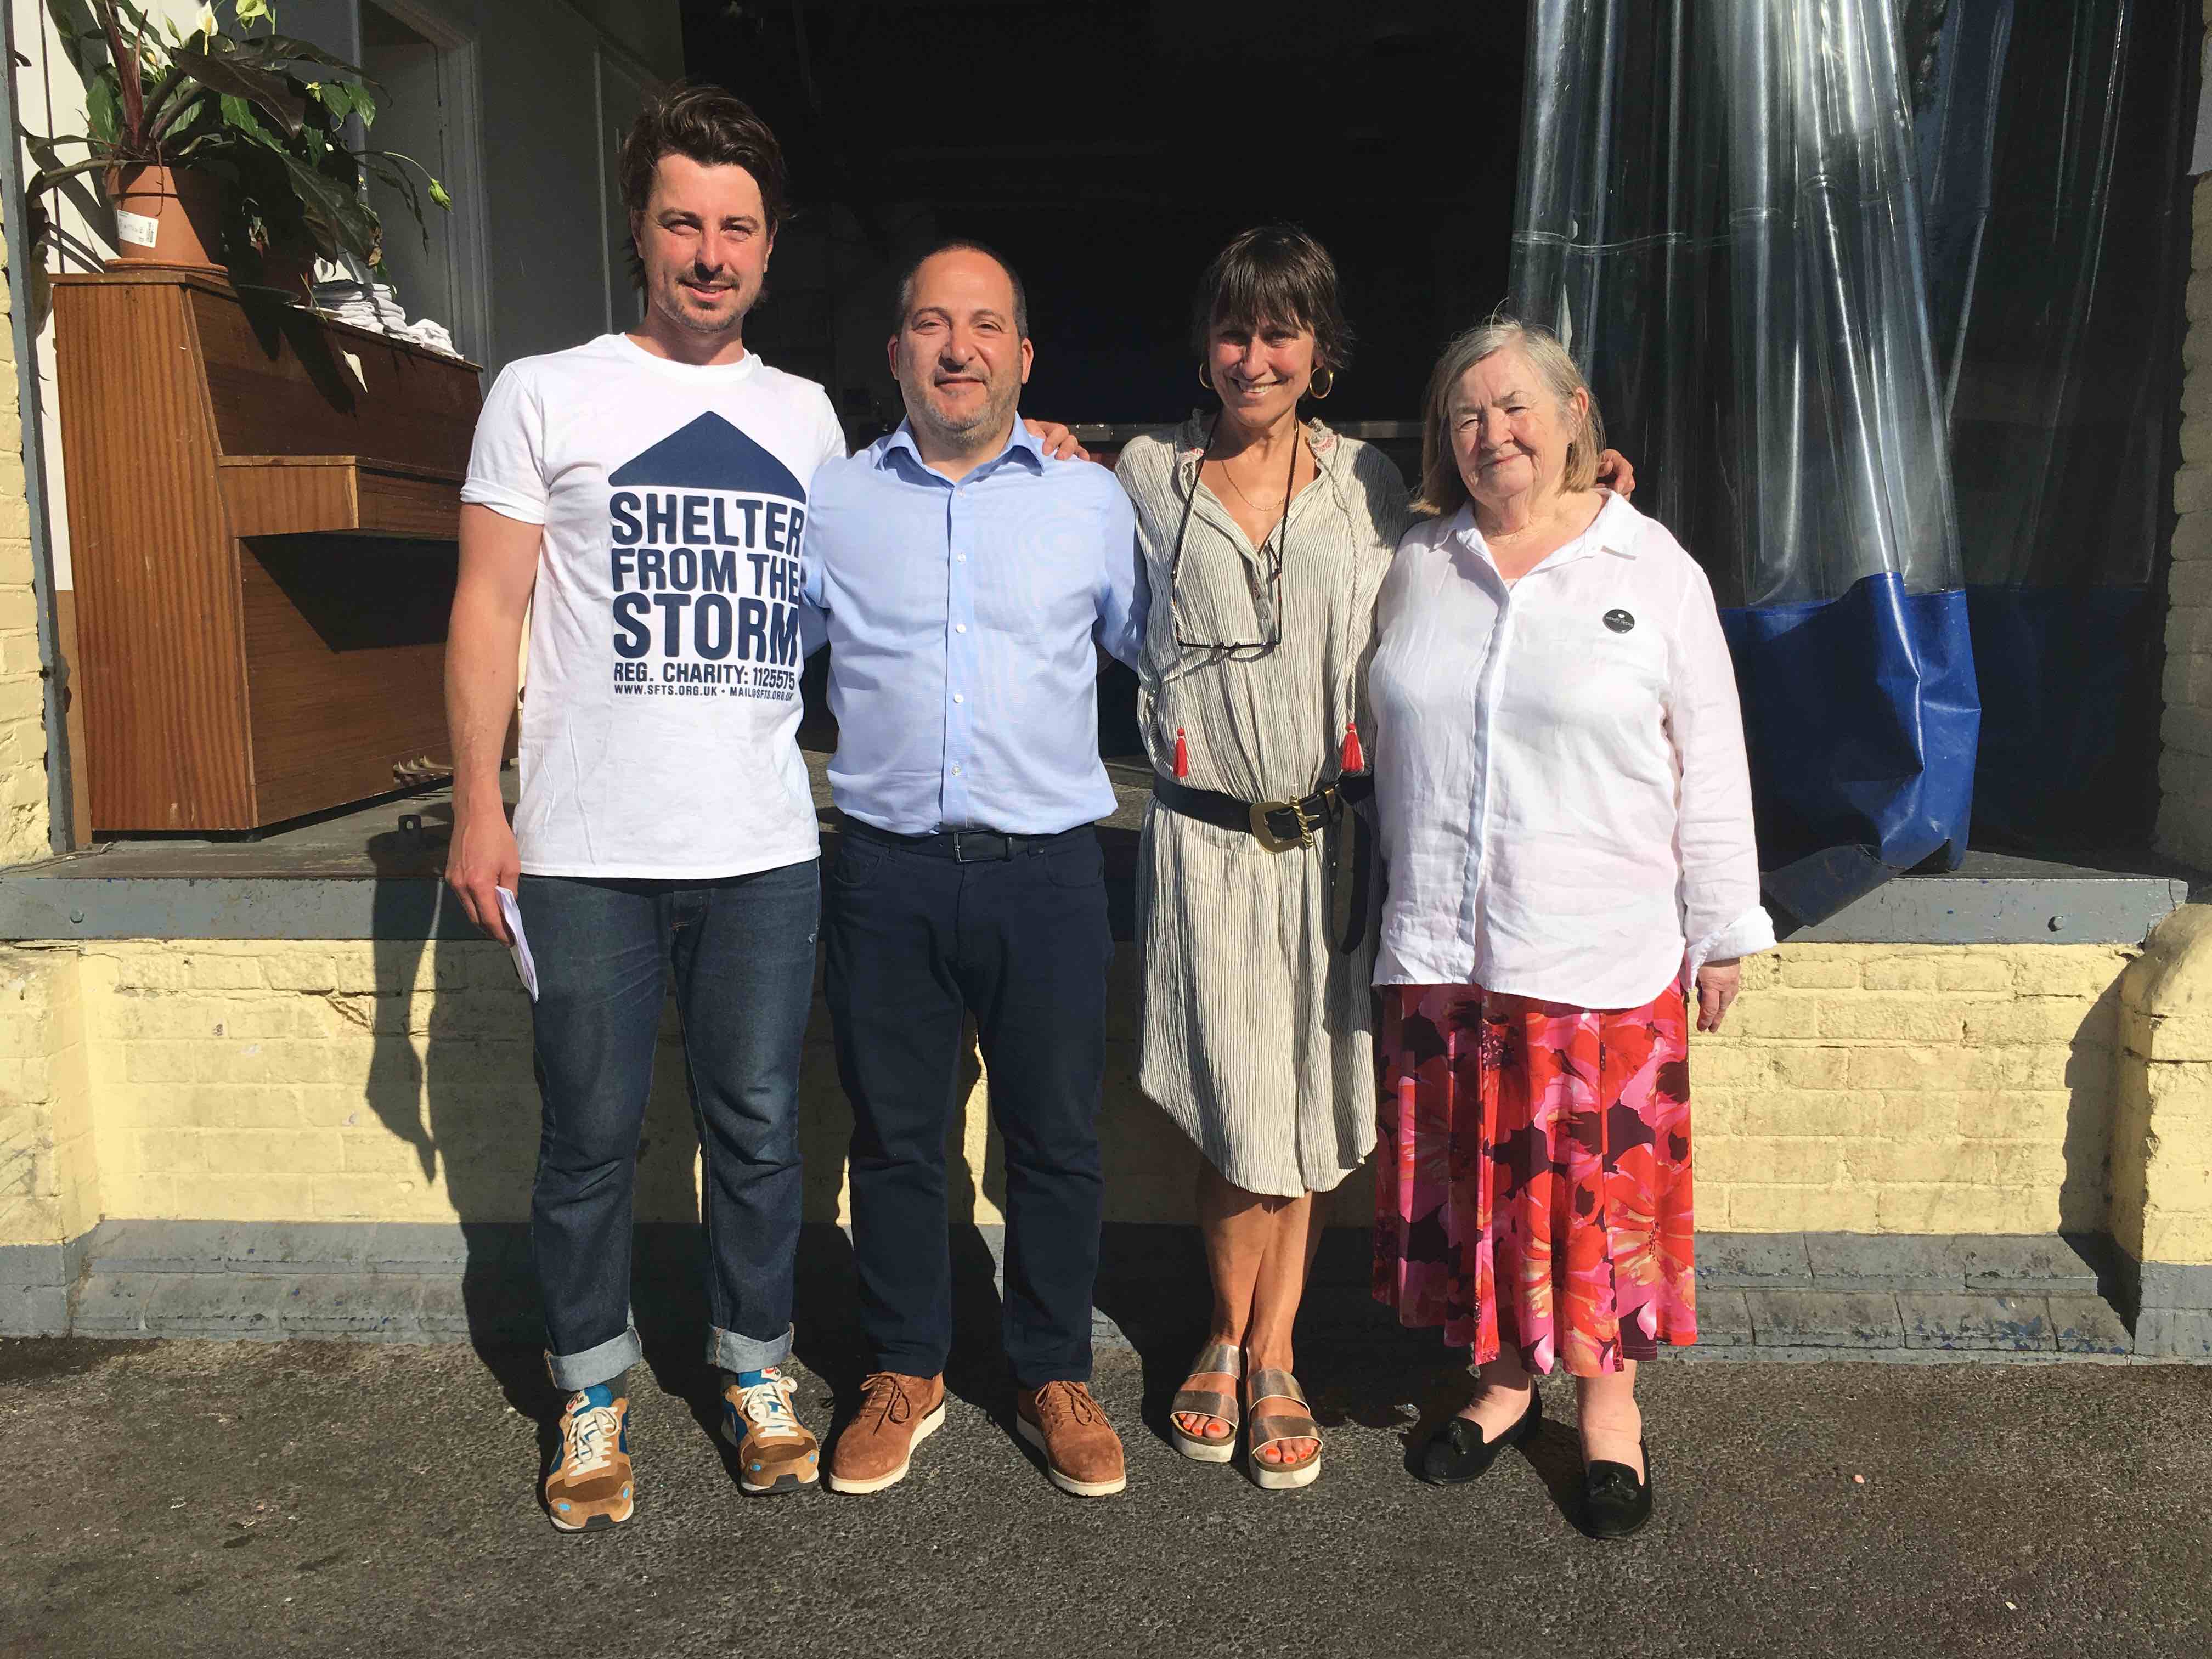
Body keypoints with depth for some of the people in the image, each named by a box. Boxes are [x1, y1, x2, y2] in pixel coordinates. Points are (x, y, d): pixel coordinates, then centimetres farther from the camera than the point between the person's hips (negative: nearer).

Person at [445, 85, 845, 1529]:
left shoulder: (806, 414, 12)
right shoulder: (547, 396, 2)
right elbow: (488, 609, 0)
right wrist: (479, 806, -6)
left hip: (764, 849, 3)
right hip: (588, 853, -2)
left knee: (760, 1131, 11)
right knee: (590, 1140, 8)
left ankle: (756, 1373, 30)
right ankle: (594, 1394, 27)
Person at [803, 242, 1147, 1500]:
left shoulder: (1092, 500, 6)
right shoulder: (830, 502, 7)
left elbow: (1159, 643, 18)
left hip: (1048, 870, 0)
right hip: (888, 874, 1)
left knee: (1057, 1140, 8)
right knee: (896, 1138, 11)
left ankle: (1057, 1377, 28)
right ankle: (907, 1374, 30)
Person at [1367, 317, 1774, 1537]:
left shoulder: (1654, 570, 0)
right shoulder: (1419, 566, 7)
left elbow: (1710, 769, 2)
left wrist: (1721, 934, 2)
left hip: (1601, 950, -2)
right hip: (1442, 944, 3)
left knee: (1601, 1171, 5)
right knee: (1473, 1169, 11)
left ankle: (1608, 1394, 25)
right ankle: (1504, 1377, 30)